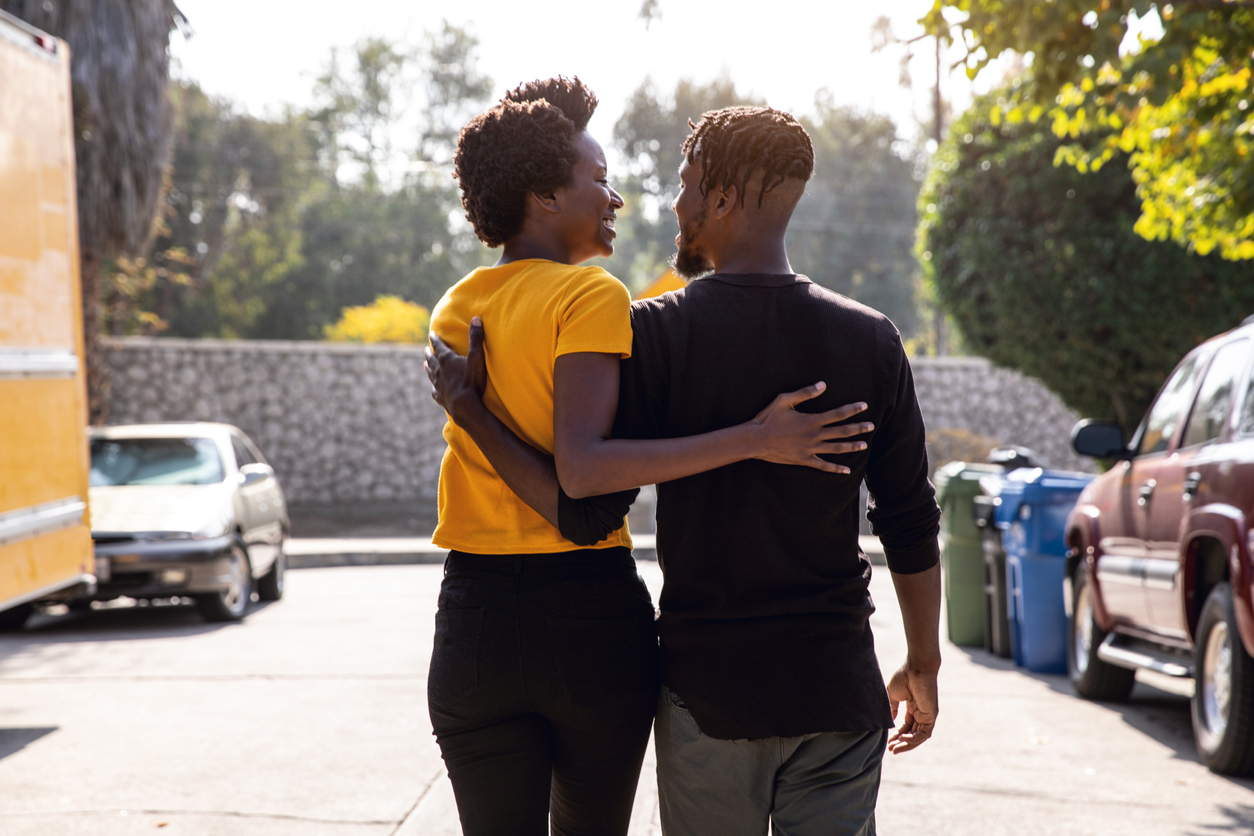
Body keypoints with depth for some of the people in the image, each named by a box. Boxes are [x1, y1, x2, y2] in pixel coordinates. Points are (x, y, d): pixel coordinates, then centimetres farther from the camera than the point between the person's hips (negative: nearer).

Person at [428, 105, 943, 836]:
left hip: (708, 686, -2)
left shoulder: (657, 334, -10)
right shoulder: (871, 341, -1)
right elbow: (911, 527, 3)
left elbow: (583, 509, -13)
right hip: (837, 689, 2)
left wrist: (469, 409, -4)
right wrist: (923, 664, 16)